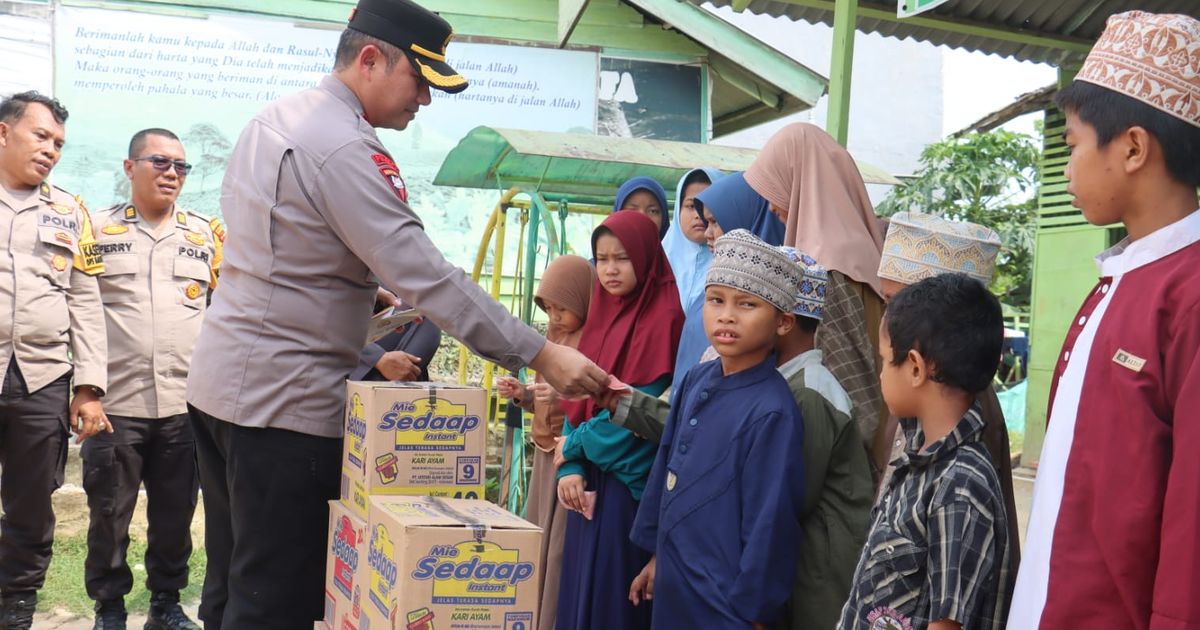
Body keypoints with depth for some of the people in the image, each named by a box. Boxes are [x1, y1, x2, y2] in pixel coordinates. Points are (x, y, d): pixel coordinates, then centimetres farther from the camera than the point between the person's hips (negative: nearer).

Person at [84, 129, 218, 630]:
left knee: (175, 513, 9)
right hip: (115, 399, -1)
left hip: (186, 401, 2)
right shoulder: (98, 229, 5)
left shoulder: (207, 234, 10)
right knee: (109, 512, 5)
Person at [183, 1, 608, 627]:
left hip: (221, 381, 10)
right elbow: (423, 273, -24)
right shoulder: (344, 148, -19)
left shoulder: (273, 118, 12)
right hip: (282, 402, -10)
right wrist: (539, 354, -22)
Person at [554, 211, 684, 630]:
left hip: (630, 480, -7)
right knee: (580, 587, 11)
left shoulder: (663, 318, -11)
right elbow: (579, 397, 10)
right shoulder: (603, 313, 13)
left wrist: (574, 444, -6)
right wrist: (570, 466, -3)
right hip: (590, 476, 7)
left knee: (614, 595, -2)